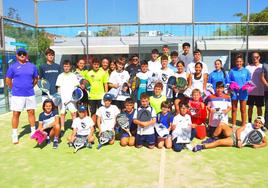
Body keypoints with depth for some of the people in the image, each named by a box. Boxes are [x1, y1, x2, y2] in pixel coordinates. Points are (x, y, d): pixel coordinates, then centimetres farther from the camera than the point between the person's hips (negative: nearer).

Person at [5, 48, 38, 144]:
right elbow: (8, 80, 5)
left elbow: (36, 79, 16)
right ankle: (14, 135, 11)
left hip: (30, 94, 2)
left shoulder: (32, 66, 6)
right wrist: (14, 89, 4)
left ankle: (33, 132, 22)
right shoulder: (13, 67, -1)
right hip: (17, 95, -2)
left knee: (31, 112, 9)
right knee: (16, 114, 2)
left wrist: (30, 87, 9)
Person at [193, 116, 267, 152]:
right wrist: (239, 139, -12)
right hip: (233, 134, 4)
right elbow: (238, 130, 4)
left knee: (219, 142, -27)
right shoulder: (249, 125, 10)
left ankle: (202, 147, -27)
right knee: (222, 125, -21)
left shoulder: (260, 133, 3)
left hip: (235, 142, -4)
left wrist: (257, 146, -8)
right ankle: (214, 139, -4)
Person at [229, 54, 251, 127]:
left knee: (243, 110, 5)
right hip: (234, 92, 0)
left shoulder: (246, 71, 4)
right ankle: (233, 125, 19)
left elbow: (249, 81, 6)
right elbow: (229, 81, 5)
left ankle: (243, 125, 15)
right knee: (234, 109, 9)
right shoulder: (232, 71, 3)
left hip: (243, 92, 0)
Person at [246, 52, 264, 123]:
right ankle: (249, 122, 20)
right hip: (250, 91, 0)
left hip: (260, 92, 0)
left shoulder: (262, 67, 1)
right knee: (250, 107, 9)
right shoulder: (248, 67, 2)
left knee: (259, 107, 9)